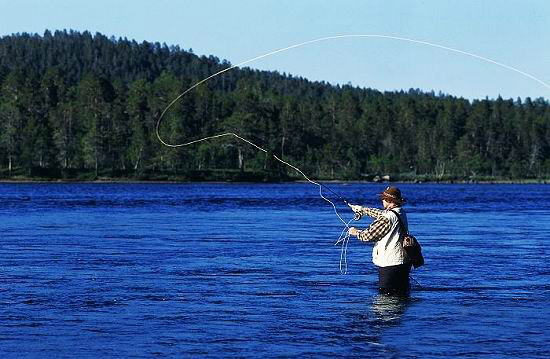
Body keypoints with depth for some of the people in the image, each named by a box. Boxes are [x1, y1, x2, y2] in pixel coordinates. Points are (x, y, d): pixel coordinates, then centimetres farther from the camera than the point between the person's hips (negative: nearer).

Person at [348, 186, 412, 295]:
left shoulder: (388, 217, -19)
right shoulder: (401, 213, 10)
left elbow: (369, 235, -15)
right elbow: (380, 214, 28)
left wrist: (356, 232, 5)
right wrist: (362, 209, 38)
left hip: (390, 263, -9)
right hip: (404, 261, 9)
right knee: (402, 293, 15)